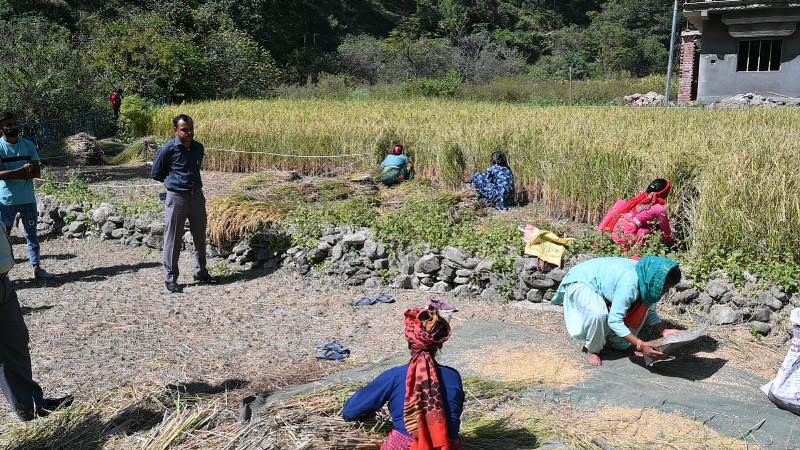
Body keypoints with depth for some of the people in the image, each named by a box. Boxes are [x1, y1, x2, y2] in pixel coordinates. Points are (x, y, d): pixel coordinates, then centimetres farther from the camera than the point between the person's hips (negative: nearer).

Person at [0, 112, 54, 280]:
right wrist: (23, 170, -22)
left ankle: (37, 268, 16)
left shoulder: (28, 145, 5)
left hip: (28, 198, 3)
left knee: (32, 235, 10)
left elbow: (37, 171, 0)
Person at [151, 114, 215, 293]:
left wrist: (192, 182, 10)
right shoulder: (168, 149, -10)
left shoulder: (199, 148, 6)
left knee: (200, 237, 14)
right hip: (176, 198, -5)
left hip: (197, 196, 5)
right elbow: (156, 174, 0)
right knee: (173, 239, 1)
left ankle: (201, 272, 29)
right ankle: (170, 278, 10)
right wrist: (174, 182, 5)